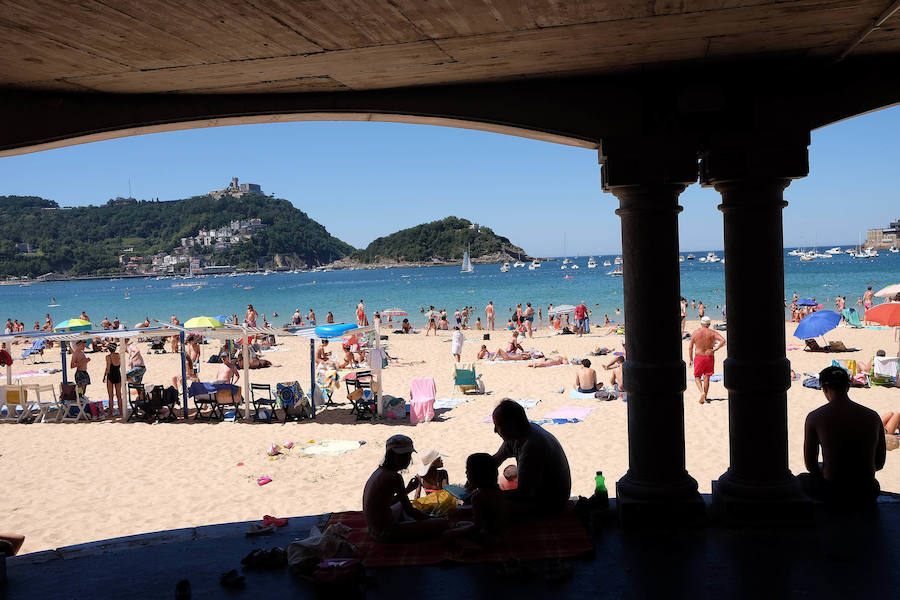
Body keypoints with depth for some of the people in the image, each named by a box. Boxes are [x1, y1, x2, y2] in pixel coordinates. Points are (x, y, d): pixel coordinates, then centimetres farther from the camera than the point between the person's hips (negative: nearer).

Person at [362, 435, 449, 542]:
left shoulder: (380, 471, 7)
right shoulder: (394, 477, -20)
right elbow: (409, 510, -14)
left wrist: (407, 490, 25)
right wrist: (431, 519, -1)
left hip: (373, 528, 10)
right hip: (385, 532, -10)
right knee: (442, 524, -13)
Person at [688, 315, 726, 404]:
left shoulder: (695, 333, -4)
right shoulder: (712, 333, -4)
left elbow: (690, 347, -2)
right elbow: (723, 341, -17)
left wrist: (691, 359, 8)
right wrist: (714, 349, -12)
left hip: (699, 358, -1)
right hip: (709, 357, 1)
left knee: (697, 377, 12)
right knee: (706, 377, 12)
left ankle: (702, 392, -13)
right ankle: (704, 398, 19)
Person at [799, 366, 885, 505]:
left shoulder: (814, 417, -8)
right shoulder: (873, 417, 0)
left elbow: (810, 464, 0)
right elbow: (879, 464, 9)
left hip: (832, 493, -3)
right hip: (867, 495, 3)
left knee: (801, 479, 31)